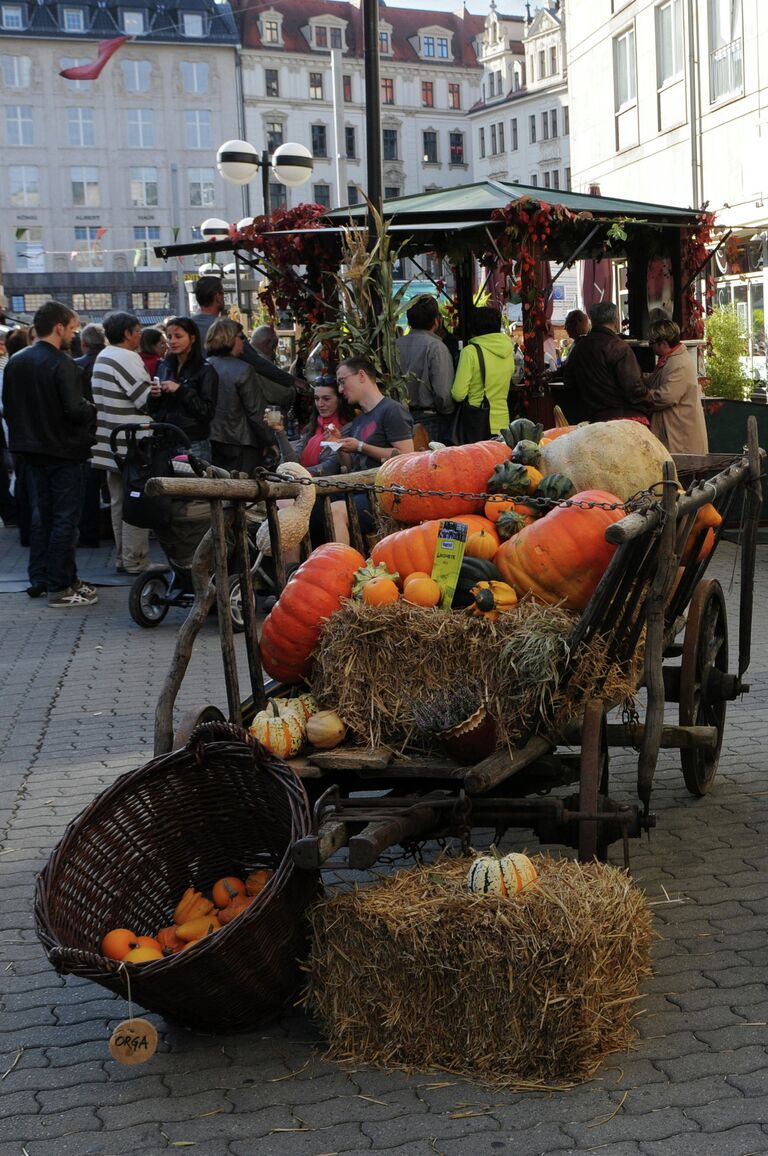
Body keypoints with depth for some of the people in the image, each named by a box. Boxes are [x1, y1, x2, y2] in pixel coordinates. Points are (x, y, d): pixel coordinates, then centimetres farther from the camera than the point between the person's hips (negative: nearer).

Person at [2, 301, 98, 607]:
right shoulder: (62, 364, -19)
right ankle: (61, 587, 0)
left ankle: (39, 580, 23)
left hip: (32, 451, 8)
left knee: (40, 516, 17)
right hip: (64, 451, -7)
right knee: (64, 519, -1)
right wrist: (93, 409, -5)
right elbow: (75, 409, -25)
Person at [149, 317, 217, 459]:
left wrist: (180, 390, -17)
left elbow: (208, 412, -12)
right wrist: (153, 395, -5)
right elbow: (152, 410, 16)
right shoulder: (164, 367, 12)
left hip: (193, 445, -4)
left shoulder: (205, 370, -4)